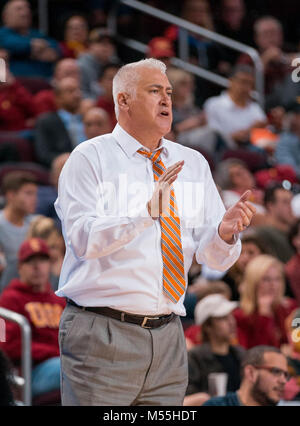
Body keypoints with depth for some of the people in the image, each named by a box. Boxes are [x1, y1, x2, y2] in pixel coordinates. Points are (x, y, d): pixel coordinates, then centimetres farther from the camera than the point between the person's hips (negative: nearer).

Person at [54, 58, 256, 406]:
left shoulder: (193, 164, 13)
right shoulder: (90, 158, -2)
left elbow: (213, 257, 6)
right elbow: (83, 238, -17)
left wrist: (226, 233, -16)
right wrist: (147, 212, -29)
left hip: (167, 337, 5)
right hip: (102, 335, -5)